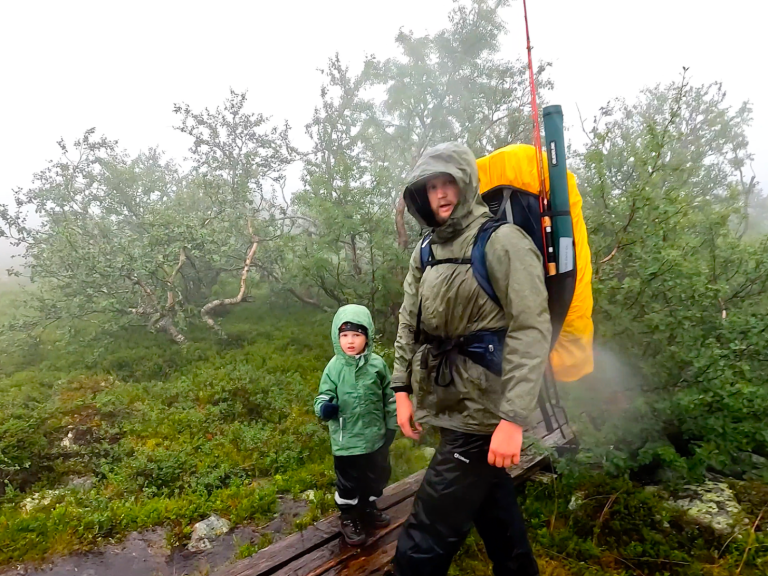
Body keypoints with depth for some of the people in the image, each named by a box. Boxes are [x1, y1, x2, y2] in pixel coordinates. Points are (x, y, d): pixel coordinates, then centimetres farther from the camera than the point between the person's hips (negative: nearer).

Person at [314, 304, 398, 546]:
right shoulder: (334, 367, -13)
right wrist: (325, 407, -33)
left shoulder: (377, 364, -9)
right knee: (348, 482, 13)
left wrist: (391, 426, 6)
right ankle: (349, 517, 38)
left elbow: (389, 397, 2)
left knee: (376, 477, 22)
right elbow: (324, 396, -9)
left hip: (375, 436, 3)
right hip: (346, 440, -2)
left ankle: (368, 508, 48)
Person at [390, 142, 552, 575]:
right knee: (494, 507, 24)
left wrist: (514, 418, -24)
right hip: (450, 406, 7)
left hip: (483, 410, -7)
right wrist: (402, 389, 7)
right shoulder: (426, 252, 10)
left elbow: (532, 331, -19)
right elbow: (410, 324, 13)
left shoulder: (503, 242, -12)